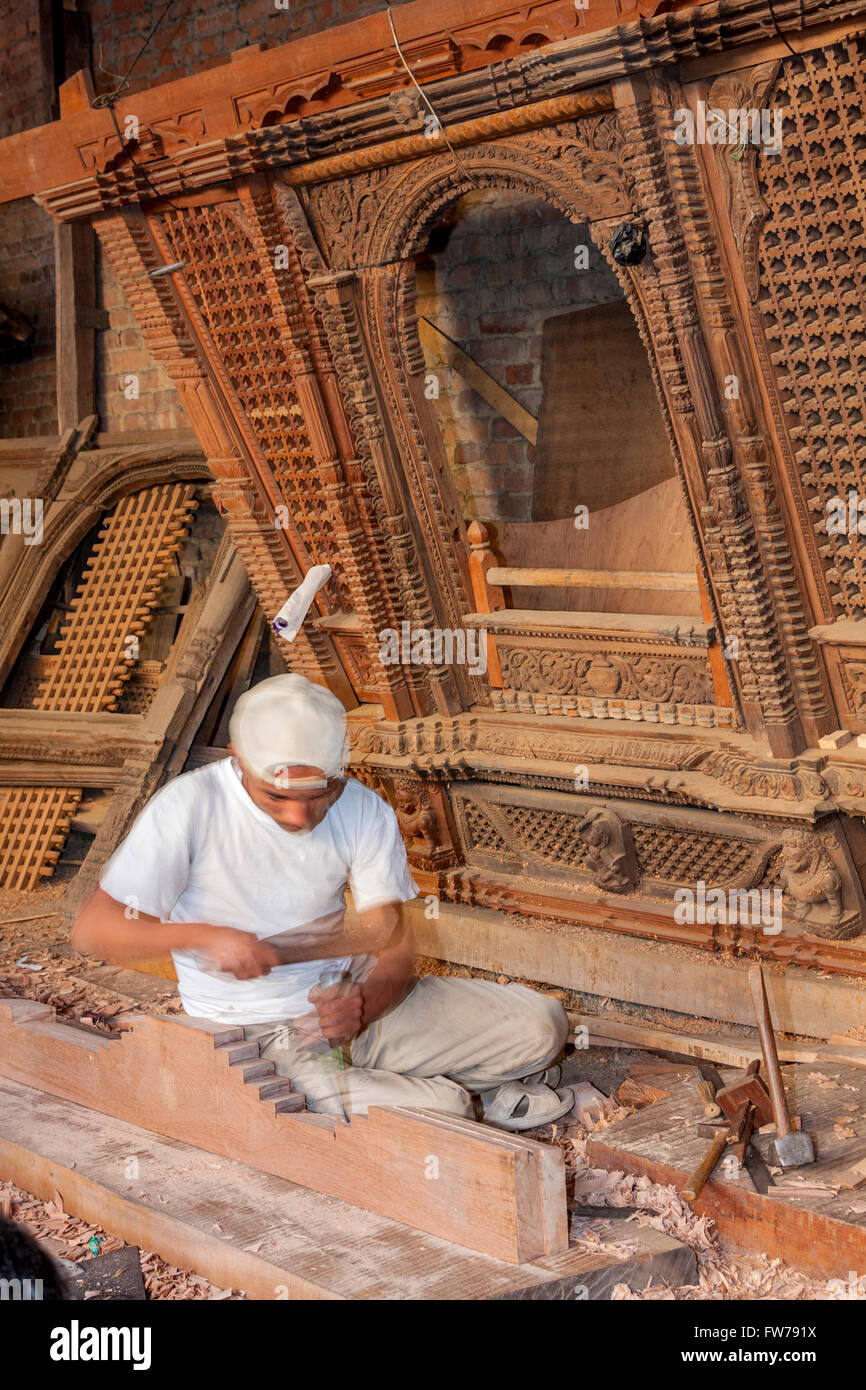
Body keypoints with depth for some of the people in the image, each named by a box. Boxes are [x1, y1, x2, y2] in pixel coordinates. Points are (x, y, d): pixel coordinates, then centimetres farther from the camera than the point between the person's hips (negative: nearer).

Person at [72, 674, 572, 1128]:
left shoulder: (365, 812, -6)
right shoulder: (191, 806, -17)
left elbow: (395, 948, -8)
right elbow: (92, 931, -16)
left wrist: (361, 1004, -31)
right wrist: (202, 936, -32)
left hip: (352, 1000, 4)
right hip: (258, 1035, -4)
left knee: (540, 1024, -8)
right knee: (439, 1112, -25)